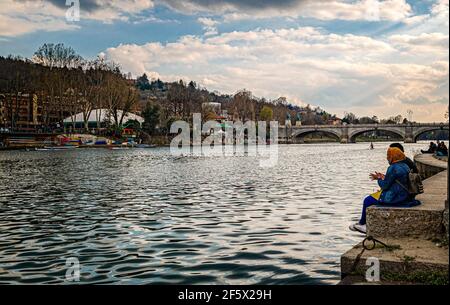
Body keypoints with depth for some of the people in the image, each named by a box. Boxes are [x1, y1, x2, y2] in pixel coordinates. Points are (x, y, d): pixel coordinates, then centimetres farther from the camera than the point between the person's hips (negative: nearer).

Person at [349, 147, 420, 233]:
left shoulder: (393, 168, -21)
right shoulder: (405, 166, 10)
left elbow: (385, 185, -19)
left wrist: (379, 179, 1)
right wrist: (383, 177, 14)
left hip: (394, 198, -10)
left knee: (367, 200, 4)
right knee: (373, 197, 23)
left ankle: (361, 223, 22)